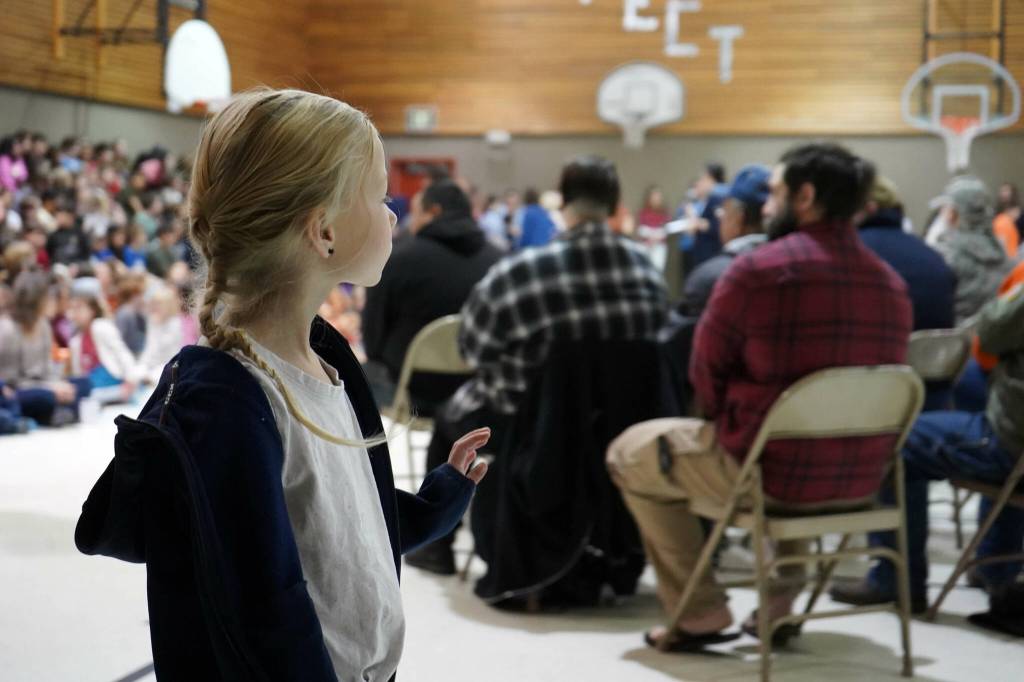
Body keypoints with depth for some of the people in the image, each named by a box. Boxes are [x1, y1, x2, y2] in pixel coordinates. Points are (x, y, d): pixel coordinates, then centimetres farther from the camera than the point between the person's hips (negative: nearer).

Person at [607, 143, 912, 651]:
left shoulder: (756, 269, -16)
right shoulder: (891, 283, 3)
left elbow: (705, 373, -5)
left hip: (773, 470, -6)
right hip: (861, 477, 6)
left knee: (630, 453, 19)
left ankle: (699, 614, 19)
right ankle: (781, 604, 34)